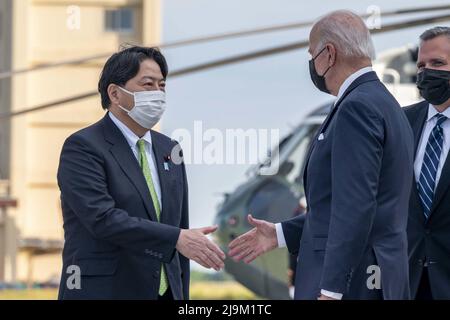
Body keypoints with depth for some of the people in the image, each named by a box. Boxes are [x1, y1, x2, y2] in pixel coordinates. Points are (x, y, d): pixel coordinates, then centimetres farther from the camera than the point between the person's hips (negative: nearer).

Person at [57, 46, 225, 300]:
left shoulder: (168, 150, 13)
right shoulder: (83, 148, -8)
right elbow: (103, 219, -20)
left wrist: (182, 296, 11)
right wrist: (177, 238, -24)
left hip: (165, 292, 6)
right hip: (103, 292, -6)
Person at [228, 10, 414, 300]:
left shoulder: (357, 106, -14)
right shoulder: (383, 104, 17)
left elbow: (355, 207, -22)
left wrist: (330, 291, -23)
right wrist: (281, 234, 21)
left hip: (350, 283, -10)